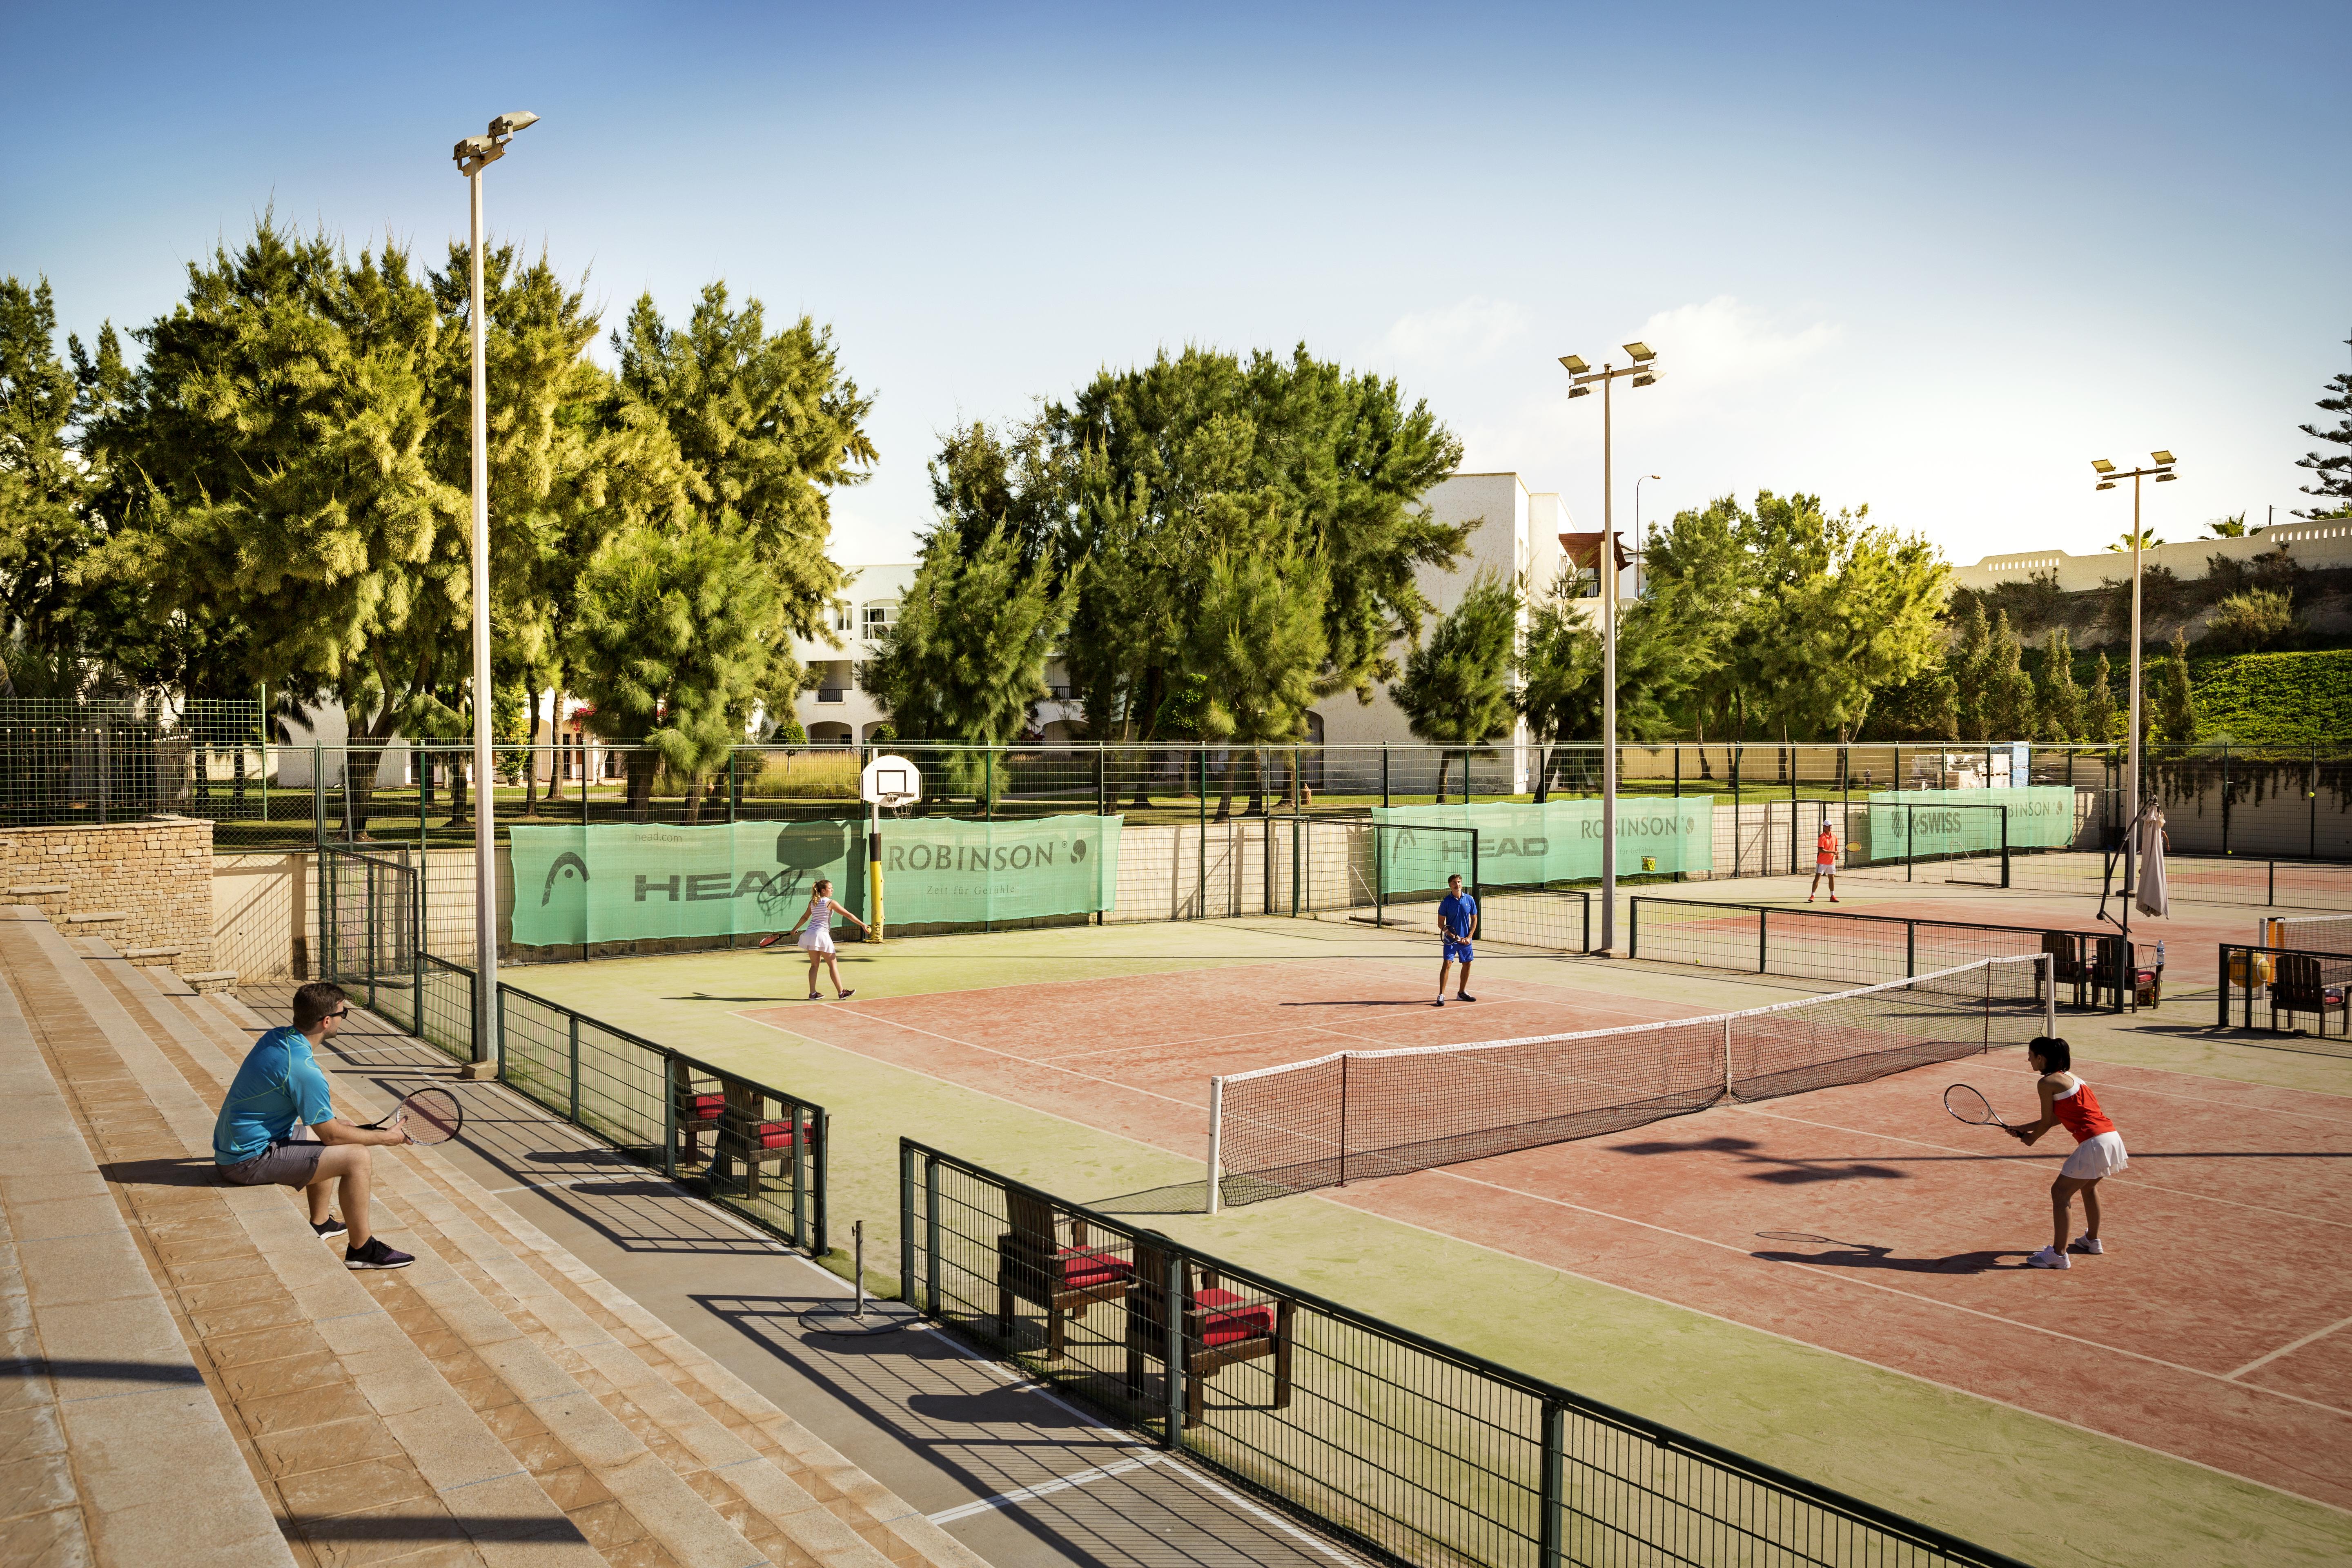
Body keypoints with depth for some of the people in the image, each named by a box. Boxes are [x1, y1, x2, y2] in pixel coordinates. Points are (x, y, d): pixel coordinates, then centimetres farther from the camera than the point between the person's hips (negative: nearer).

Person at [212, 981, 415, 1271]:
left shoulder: (275, 1037, 2)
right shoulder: (304, 1070, -26)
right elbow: (331, 1135, -17)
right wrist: (385, 1136, -4)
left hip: (231, 1148, 10)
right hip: (250, 1160, -10)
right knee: (357, 1157, -16)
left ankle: (321, 1223, 41)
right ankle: (361, 1249, -5)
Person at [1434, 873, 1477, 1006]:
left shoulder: (1470, 900, 1)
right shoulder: (1446, 901, -7)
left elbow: (1474, 919, 8)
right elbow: (1441, 923, -3)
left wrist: (1469, 937, -2)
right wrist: (1449, 933, -18)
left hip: (1465, 939, 4)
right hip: (1451, 940, -4)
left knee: (1467, 965, 11)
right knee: (1447, 964, -13)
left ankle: (1461, 993, 28)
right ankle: (1441, 995, -12)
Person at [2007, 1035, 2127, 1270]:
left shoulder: (2047, 1083, -10)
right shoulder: (2068, 1076, 18)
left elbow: (2047, 1123, -2)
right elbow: (2056, 1118, 22)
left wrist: (2031, 1139, 17)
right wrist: (2023, 1129, 26)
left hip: (2094, 1143, -10)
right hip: (2112, 1137, 10)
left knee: (2060, 1192, -1)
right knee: (2089, 1187, 31)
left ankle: (2058, 1254, 1)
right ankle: (2092, 1240, 47)